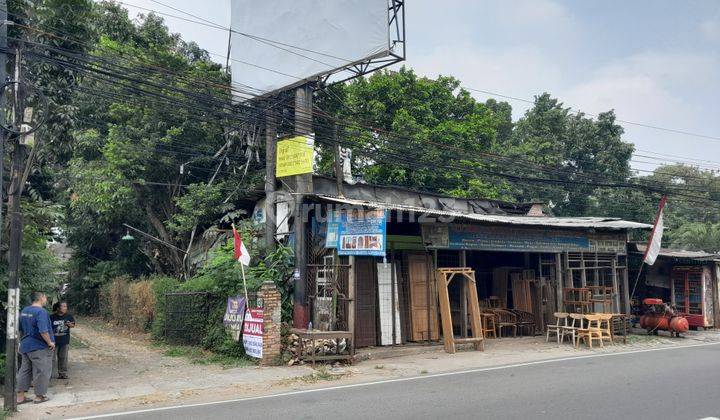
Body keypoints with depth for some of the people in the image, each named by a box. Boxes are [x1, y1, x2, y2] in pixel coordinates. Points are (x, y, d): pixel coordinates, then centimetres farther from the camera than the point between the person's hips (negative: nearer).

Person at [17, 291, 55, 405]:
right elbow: (43, 331, -27)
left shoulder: (24, 311, 7)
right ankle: (39, 396, 12)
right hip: (39, 348, -8)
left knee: (24, 371, 15)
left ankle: (20, 396, 18)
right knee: (41, 372, 4)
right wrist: (50, 343, -15)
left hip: (25, 347, 8)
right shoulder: (41, 311, -19)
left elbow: (20, 329, 17)